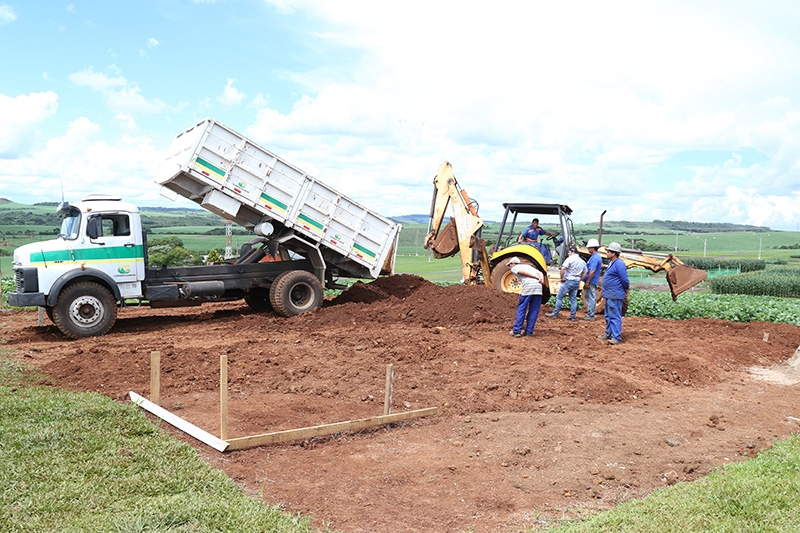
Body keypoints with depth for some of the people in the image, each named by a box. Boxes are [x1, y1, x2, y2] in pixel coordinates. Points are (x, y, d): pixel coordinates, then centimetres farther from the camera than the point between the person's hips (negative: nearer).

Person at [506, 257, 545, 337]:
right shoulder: (528, 266, 33)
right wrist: (541, 278, 0)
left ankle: (516, 331, 3)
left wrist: (537, 278, -4)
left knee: (521, 309, 3)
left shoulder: (514, 268, 16)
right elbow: (540, 273, 18)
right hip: (538, 287, 5)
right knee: (533, 311, 8)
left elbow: (523, 272, -3)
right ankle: (529, 332, 10)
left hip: (528, 286, -5)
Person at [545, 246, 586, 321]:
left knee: (559, 297, 2)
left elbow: (563, 268, -22)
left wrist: (562, 278, -11)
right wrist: (579, 279, 17)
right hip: (577, 282, 7)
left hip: (568, 281, -7)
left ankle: (555, 314, 4)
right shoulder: (582, 261, 13)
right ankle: (572, 317, 10)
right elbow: (584, 273, 18)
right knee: (573, 299, 10)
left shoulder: (570, 259, -11)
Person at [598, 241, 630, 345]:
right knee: (608, 316, 18)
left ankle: (616, 337, -7)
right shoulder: (611, 263, 14)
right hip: (609, 295, 11)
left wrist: (626, 290, -2)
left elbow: (625, 280, -17)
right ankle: (608, 334, 28)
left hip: (615, 296, -11)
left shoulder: (619, 264, -18)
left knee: (615, 316, -9)